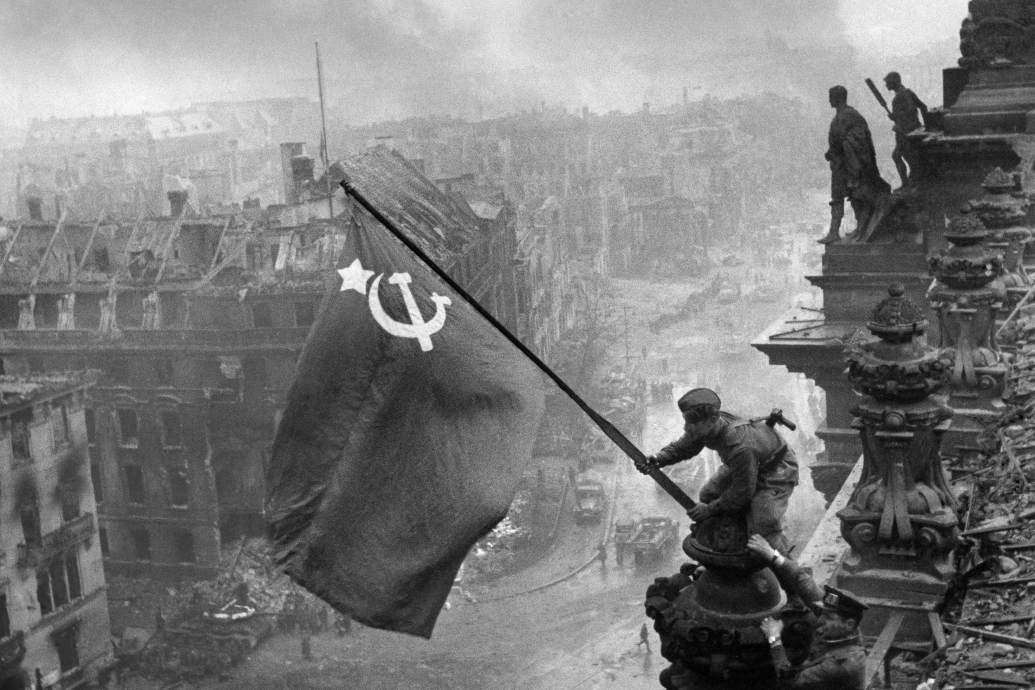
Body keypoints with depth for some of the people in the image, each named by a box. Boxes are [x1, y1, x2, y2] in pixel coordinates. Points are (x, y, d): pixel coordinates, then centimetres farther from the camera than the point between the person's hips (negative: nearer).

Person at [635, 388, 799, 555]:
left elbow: (742, 491, -30)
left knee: (763, 526, -20)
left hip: (776, 471, -8)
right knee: (708, 495, 7)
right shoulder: (707, 426, -22)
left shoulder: (740, 447, -44)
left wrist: (711, 510, -19)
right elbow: (682, 447, -3)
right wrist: (658, 460, -23)